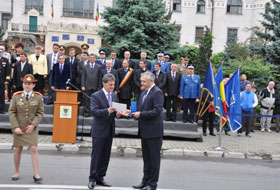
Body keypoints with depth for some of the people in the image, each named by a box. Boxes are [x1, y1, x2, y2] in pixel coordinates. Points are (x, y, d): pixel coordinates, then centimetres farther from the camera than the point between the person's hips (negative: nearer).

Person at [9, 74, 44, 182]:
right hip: (18, 128, 1)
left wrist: (33, 125, -13)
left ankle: (36, 174, -2)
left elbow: (40, 113, 0)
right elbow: (11, 112, -2)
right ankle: (17, 172, 24)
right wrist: (15, 127, -11)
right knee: (18, 150, 8)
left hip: (32, 128, -1)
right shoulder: (16, 96, -1)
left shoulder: (38, 97, -1)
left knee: (34, 149, -7)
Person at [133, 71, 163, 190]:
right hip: (145, 131, 9)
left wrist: (141, 114, -19)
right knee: (146, 158, 16)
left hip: (154, 131, -9)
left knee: (154, 158, 1)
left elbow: (157, 111, -20)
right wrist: (134, 112, 2)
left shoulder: (157, 92, -12)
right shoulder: (143, 93, 16)